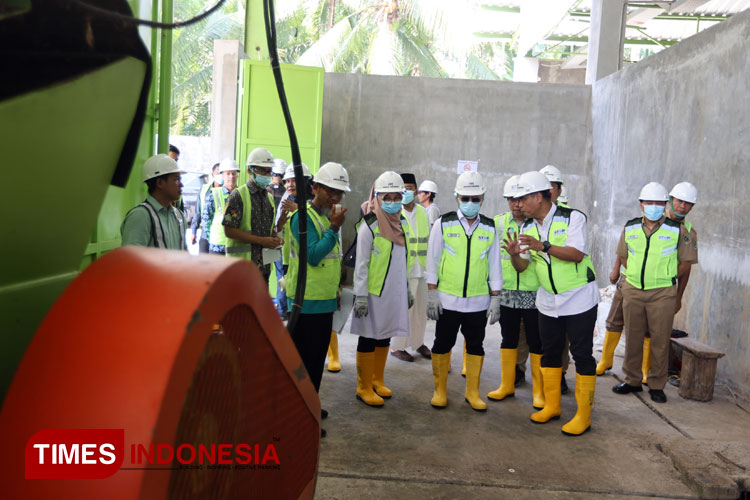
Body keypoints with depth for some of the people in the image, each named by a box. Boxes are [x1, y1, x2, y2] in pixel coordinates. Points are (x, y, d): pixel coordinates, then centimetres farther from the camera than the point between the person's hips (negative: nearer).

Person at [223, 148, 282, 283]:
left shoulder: (269, 197, 16)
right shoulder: (238, 196, -7)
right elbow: (229, 230, -14)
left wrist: (275, 239, 2)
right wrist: (261, 240, -18)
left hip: (264, 266, 7)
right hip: (242, 267, -7)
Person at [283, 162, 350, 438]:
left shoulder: (328, 216, 13)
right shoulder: (303, 217, -15)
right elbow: (313, 255, -24)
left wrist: (335, 291, 21)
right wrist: (334, 228, -24)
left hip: (325, 300, 9)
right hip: (306, 300, -9)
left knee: (318, 355, 17)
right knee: (303, 358, -2)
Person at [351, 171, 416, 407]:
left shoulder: (403, 224, 8)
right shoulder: (369, 226, -12)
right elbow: (361, 263, -12)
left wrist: (408, 289, 17)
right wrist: (360, 295, -15)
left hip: (395, 291, 6)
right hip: (375, 292, -6)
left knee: (385, 337, 16)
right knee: (368, 339, 3)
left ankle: (378, 380, 30)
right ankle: (364, 388, 14)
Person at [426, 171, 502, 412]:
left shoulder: (490, 228, 5)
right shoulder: (443, 224, -1)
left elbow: (495, 265, 8)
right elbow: (432, 260, 0)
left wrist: (496, 298, 5)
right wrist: (432, 294, -4)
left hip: (478, 301, 2)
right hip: (447, 299, -2)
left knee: (475, 345, 9)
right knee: (442, 345, 6)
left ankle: (472, 392, 24)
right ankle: (440, 391, 22)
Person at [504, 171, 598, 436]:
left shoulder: (573, 217, -13)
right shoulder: (527, 227, 4)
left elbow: (577, 254, -24)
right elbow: (522, 266, 4)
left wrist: (543, 246, -34)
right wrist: (514, 254, -18)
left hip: (579, 298, -6)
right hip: (548, 301, 6)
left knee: (582, 355, -2)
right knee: (549, 352, 13)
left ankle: (583, 415, 7)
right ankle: (551, 406, 27)